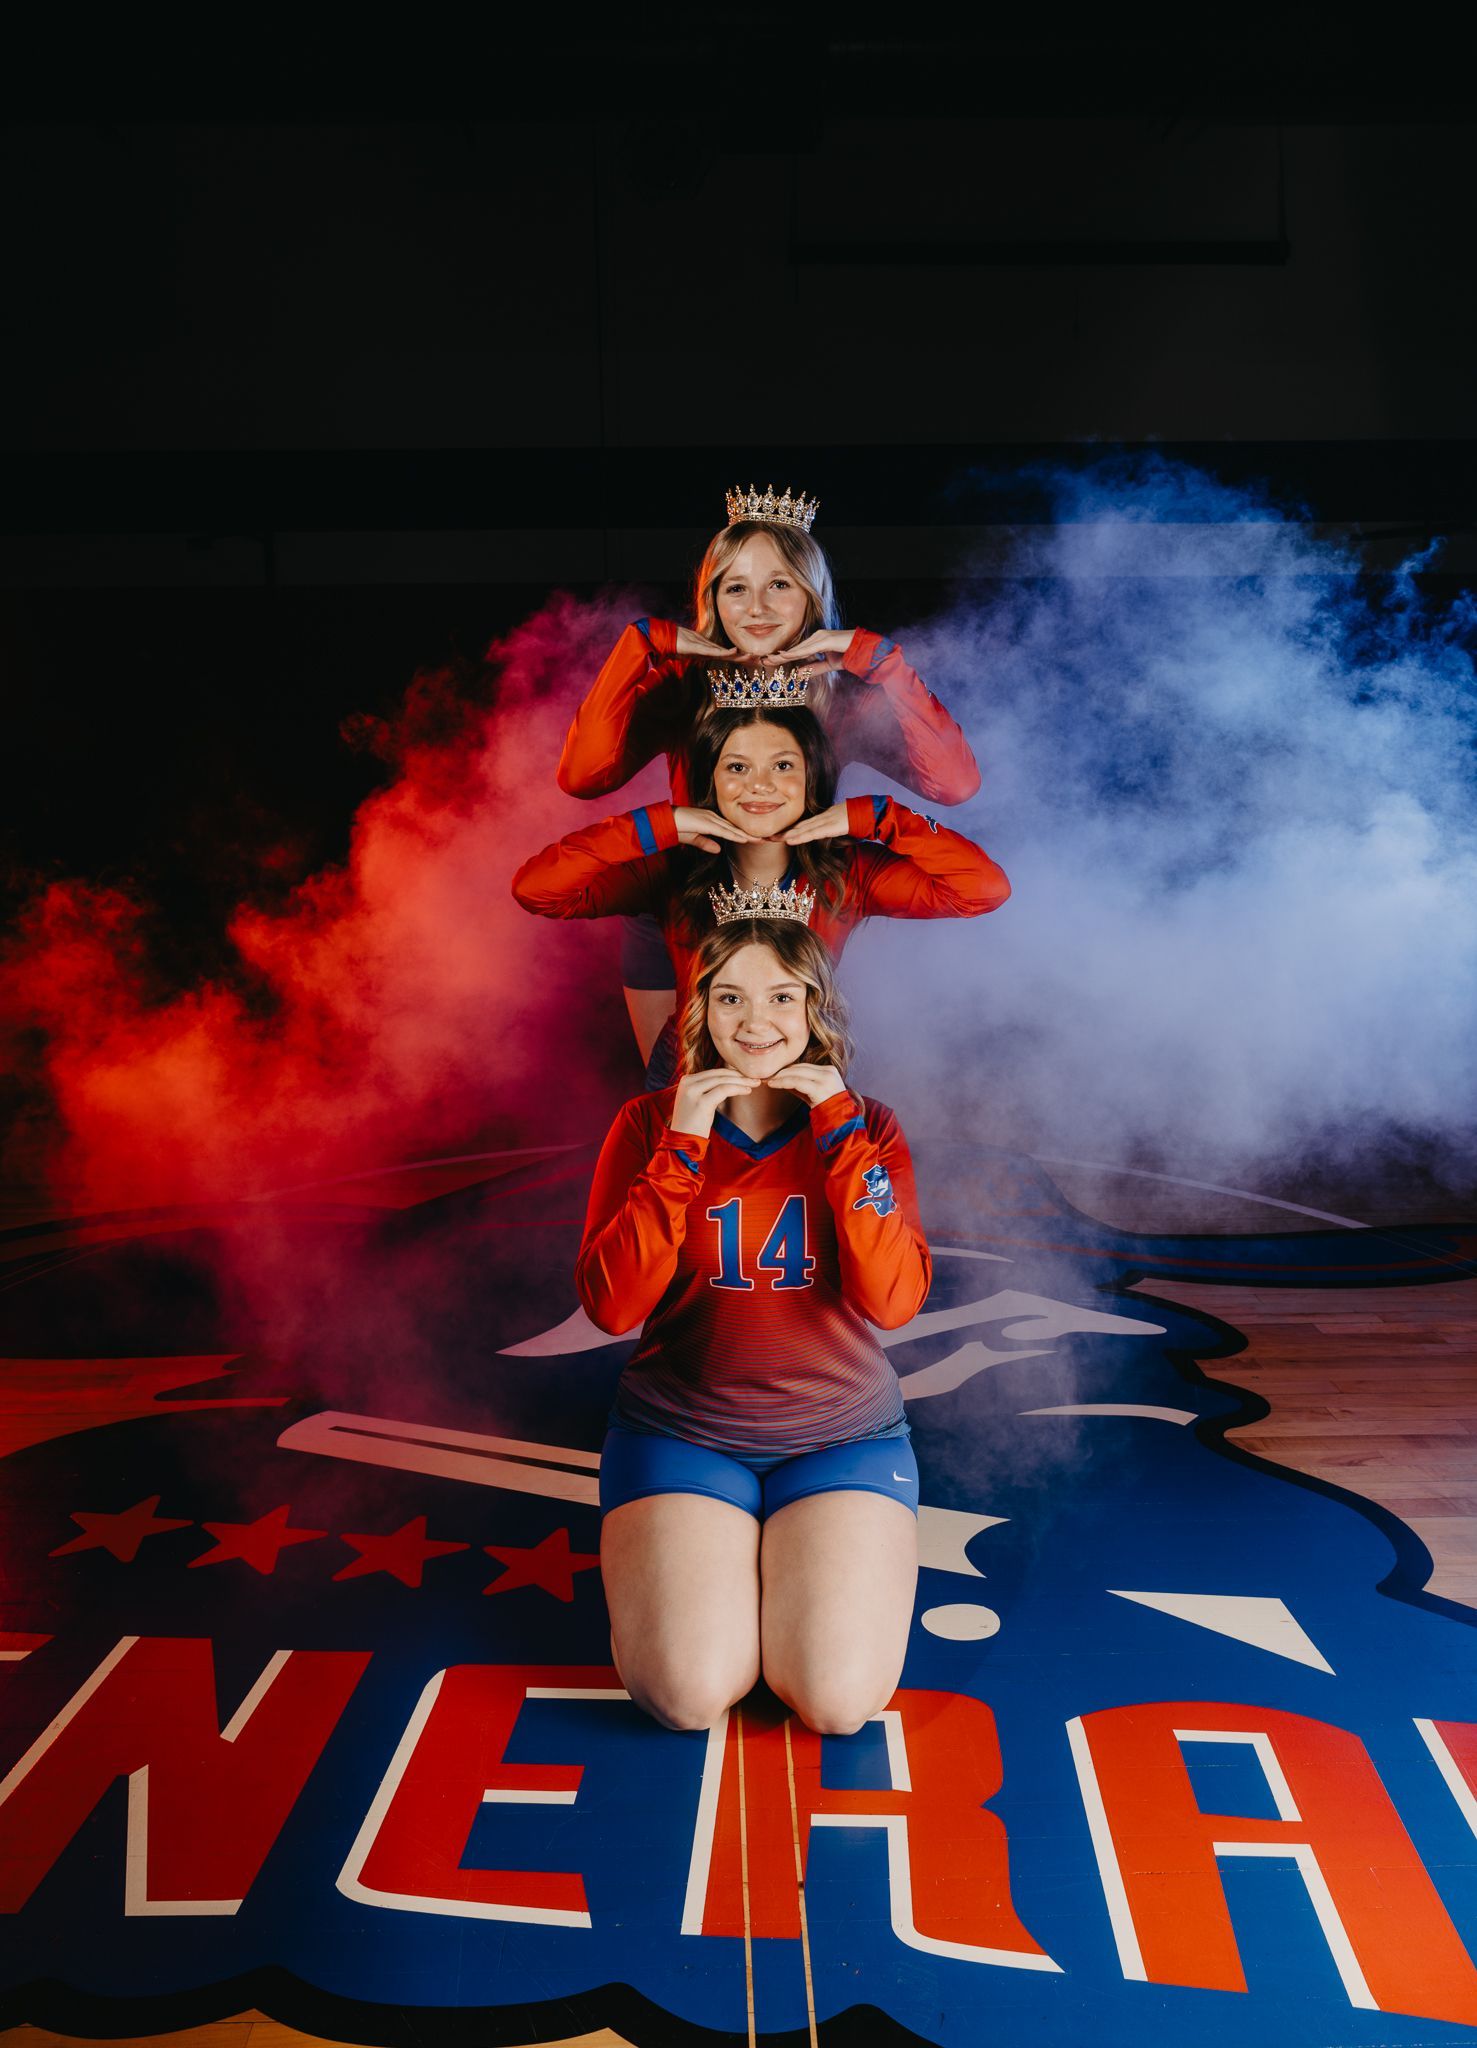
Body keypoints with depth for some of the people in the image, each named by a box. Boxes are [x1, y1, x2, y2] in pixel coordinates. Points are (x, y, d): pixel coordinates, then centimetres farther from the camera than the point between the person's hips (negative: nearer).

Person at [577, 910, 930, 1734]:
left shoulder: (868, 1129, -1)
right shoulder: (650, 1124, -3)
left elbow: (895, 1301, -15)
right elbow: (611, 1306, -13)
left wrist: (842, 1133, -20)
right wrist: (682, 1152, -21)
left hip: (844, 1439, 1)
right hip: (680, 1436, 0)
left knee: (842, 1698, -15)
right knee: (691, 1695, -17)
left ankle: (780, 1561, 16)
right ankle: (669, 1549, 15)